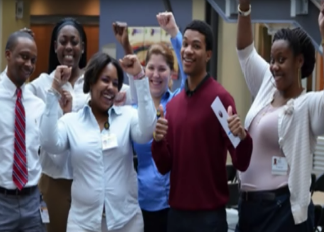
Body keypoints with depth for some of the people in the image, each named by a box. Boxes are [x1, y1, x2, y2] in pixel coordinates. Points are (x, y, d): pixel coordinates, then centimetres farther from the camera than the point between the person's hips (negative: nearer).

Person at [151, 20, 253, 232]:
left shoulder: (221, 98, -9)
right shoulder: (173, 104, 8)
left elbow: (242, 164, -11)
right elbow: (164, 166, 9)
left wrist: (242, 136, -30)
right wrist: (158, 141, -9)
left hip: (209, 215, -6)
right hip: (176, 212, 6)